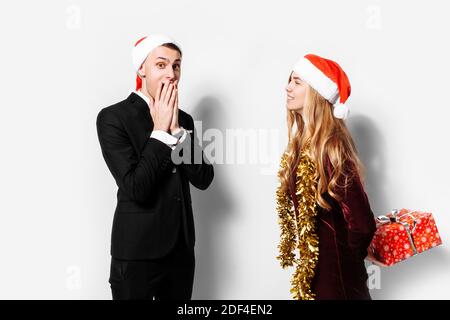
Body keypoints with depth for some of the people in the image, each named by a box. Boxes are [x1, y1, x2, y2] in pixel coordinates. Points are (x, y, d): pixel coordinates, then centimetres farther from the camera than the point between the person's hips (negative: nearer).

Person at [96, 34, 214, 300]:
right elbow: (136, 189, -20)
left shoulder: (183, 119, 6)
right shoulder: (112, 117, -11)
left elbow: (204, 179, -3)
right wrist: (160, 130, -16)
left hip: (182, 250, 6)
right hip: (137, 253, -5)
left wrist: (176, 129, -12)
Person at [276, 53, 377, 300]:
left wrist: (347, 259, -8)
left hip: (334, 269, -8)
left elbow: (362, 223, -27)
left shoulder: (330, 147, -24)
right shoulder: (303, 142, 2)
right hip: (312, 265, 8)